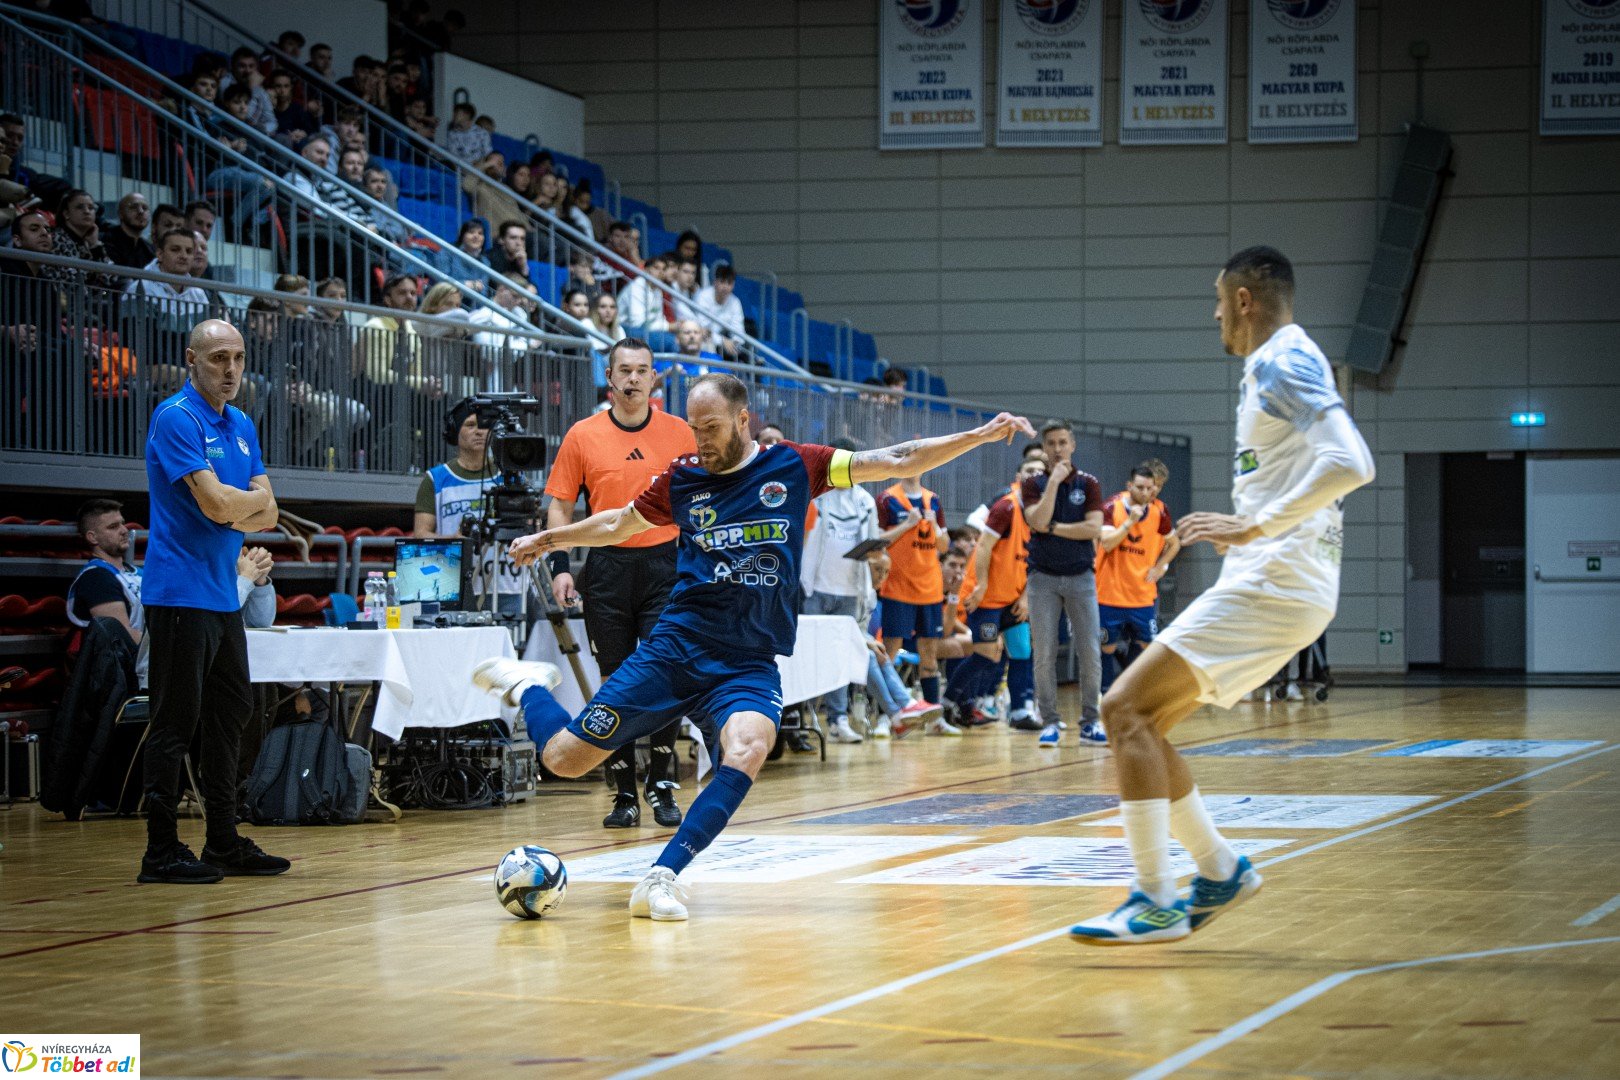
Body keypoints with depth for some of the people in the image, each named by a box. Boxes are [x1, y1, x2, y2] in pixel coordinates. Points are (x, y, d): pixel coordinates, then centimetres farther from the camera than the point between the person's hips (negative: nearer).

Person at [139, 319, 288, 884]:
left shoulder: (241, 425, 14)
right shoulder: (176, 418, -12)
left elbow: (267, 514, 11)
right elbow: (216, 504, -21)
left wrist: (234, 508, -10)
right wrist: (254, 499, -1)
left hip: (224, 594, 9)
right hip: (181, 595, -9)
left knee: (229, 715, 12)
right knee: (176, 720, -7)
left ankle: (224, 842, 20)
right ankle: (162, 852, -3)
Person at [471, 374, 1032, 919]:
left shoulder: (793, 467, 1)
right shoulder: (683, 477, 5)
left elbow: (899, 461, 2)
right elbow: (618, 524, 25)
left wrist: (980, 436, -5)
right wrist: (548, 539, 30)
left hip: (750, 665, -1)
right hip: (675, 649, 1)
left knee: (747, 753, -33)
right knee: (565, 757, -1)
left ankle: (661, 879, -27)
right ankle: (526, 684, 33)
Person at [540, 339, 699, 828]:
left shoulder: (680, 434, 4)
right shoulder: (582, 436, 3)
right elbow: (560, 504, 6)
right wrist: (559, 566, -4)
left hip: (665, 563, 0)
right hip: (607, 568, 1)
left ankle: (662, 786, 4)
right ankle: (624, 793, 11)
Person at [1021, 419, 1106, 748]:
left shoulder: (1088, 484, 4)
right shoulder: (1034, 484, 3)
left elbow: (1094, 527, -9)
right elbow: (1037, 521, -15)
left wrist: (1053, 528, -10)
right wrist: (1054, 481, -17)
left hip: (1080, 576, 0)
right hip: (1043, 576, 0)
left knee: (1090, 652, -3)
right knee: (1044, 654, -2)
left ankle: (1090, 722, 5)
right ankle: (1050, 722, 5)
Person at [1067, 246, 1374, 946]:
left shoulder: (1283, 362, -12)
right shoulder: (1276, 367, 20)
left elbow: (1350, 464, -26)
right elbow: (1327, 469, 31)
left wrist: (1255, 529, -25)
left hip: (1272, 585, -10)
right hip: (1268, 582, 10)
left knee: (1125, 709, -14)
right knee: (1136, 720, 11)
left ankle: (1157, 904, -14)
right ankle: (1221, 872, 16)